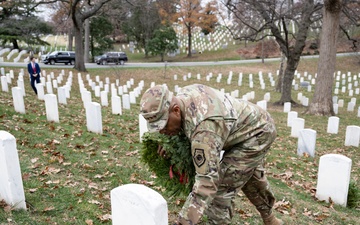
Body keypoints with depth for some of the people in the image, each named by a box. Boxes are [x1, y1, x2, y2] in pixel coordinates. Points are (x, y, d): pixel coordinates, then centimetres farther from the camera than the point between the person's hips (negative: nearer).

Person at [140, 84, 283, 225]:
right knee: (249, 176, 27)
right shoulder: (184, 93, -14)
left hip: (257, 133, -10)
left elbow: (207, 182, -43)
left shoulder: (203, 129, -42)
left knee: (223, 184, -13)